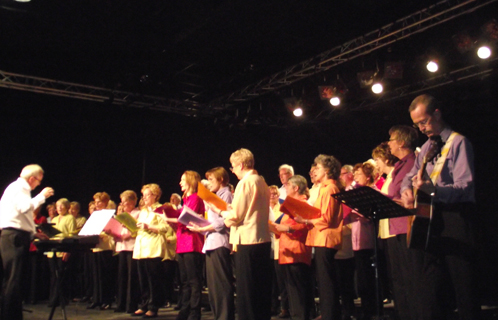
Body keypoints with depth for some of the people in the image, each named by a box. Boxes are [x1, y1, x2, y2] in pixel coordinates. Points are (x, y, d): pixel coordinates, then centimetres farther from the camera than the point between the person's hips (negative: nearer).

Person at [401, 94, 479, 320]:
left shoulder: (458, 142, -5)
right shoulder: (426, 147, 17)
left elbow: (464, 186, -15)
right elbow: (411, 176, 26)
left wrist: (433, 190, -31)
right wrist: (407, 190, 4)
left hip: (456, 218, -7)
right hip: (431, 219, 7)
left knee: (463, 283, -5)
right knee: (428, 282, 8)